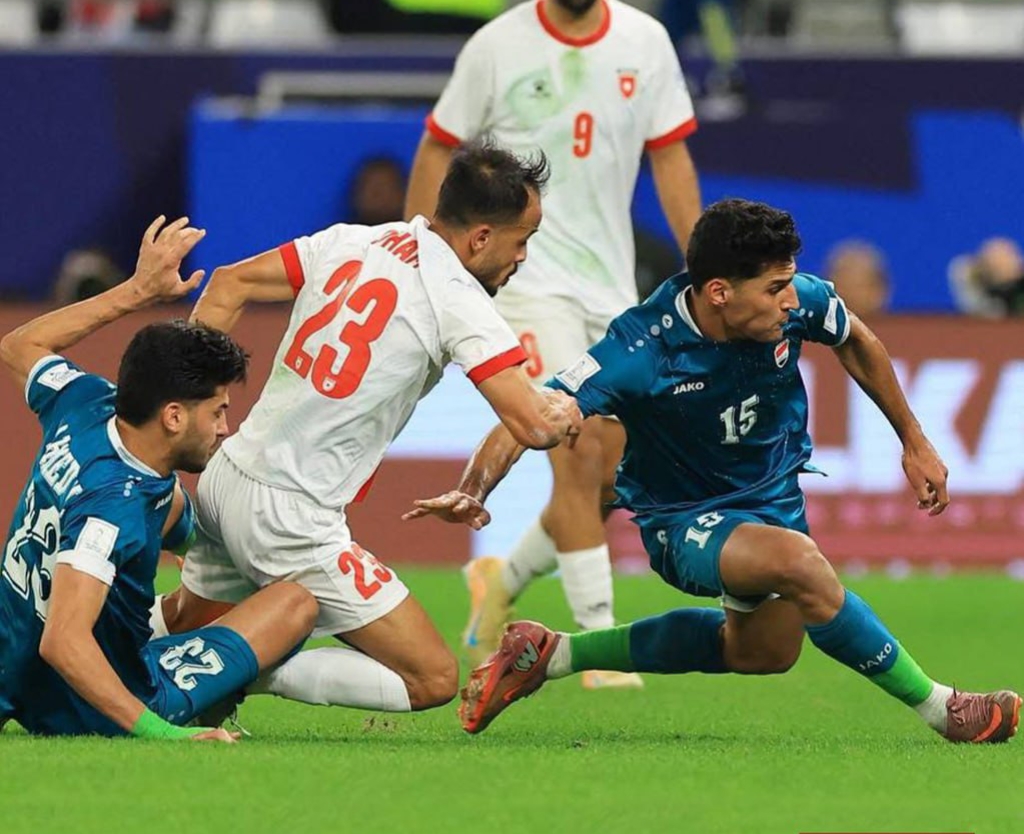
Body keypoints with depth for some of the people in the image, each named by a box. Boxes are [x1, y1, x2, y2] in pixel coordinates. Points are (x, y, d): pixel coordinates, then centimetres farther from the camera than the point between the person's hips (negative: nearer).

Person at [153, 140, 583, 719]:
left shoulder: (351, 242, 7)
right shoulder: (458, 302, -15)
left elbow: (230, 285, 12)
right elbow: (533, 426, -20)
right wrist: (564, 412, 3)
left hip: (225, 480, 9)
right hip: (290, 519, -9)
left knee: (186, 625, 37)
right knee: (434, 681, -7)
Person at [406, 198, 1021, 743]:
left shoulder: (798, 301, -19)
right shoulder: (642, 349, -32)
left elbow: (856, 341, 5)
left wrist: (914, 440, 12)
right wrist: (473, 492, -55)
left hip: (773, 492, 6)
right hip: (683, 520, -6)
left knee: (764, 651, 22)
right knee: (798, 560, -35)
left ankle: (551, 655, 28)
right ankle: (940, 709, -19)